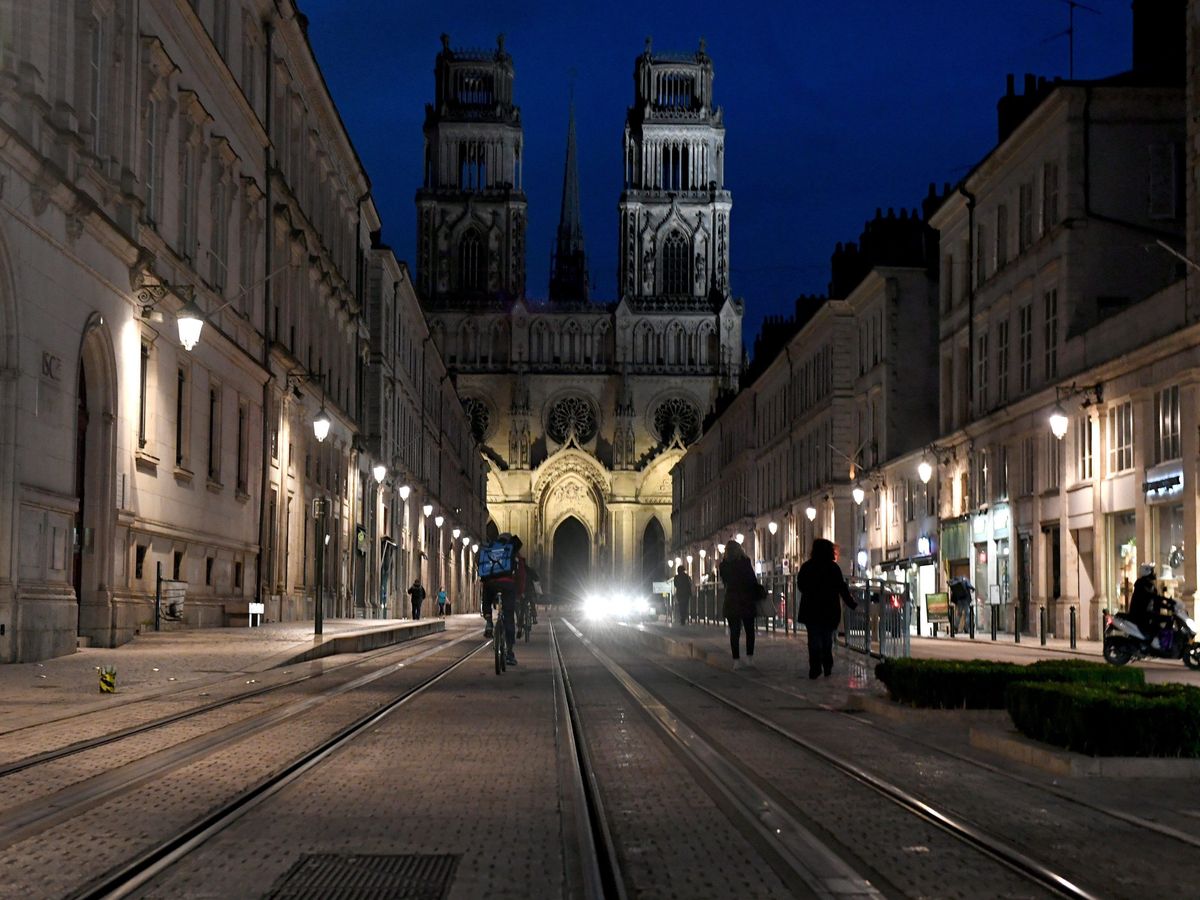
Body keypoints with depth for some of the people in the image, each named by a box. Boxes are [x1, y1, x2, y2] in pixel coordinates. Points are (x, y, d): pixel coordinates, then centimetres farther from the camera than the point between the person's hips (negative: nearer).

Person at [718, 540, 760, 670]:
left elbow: (726, 582, 6)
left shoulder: (723, 566, 0)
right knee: (749, 630, 8)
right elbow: (753, 581, -6)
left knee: (734, 632, 5)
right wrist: (758, 595, 5)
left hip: (730, 601, 2)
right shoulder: (745, 562, -9)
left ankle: (736, 660, 1)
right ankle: (749, 658, 3)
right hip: (746, 601, -2)